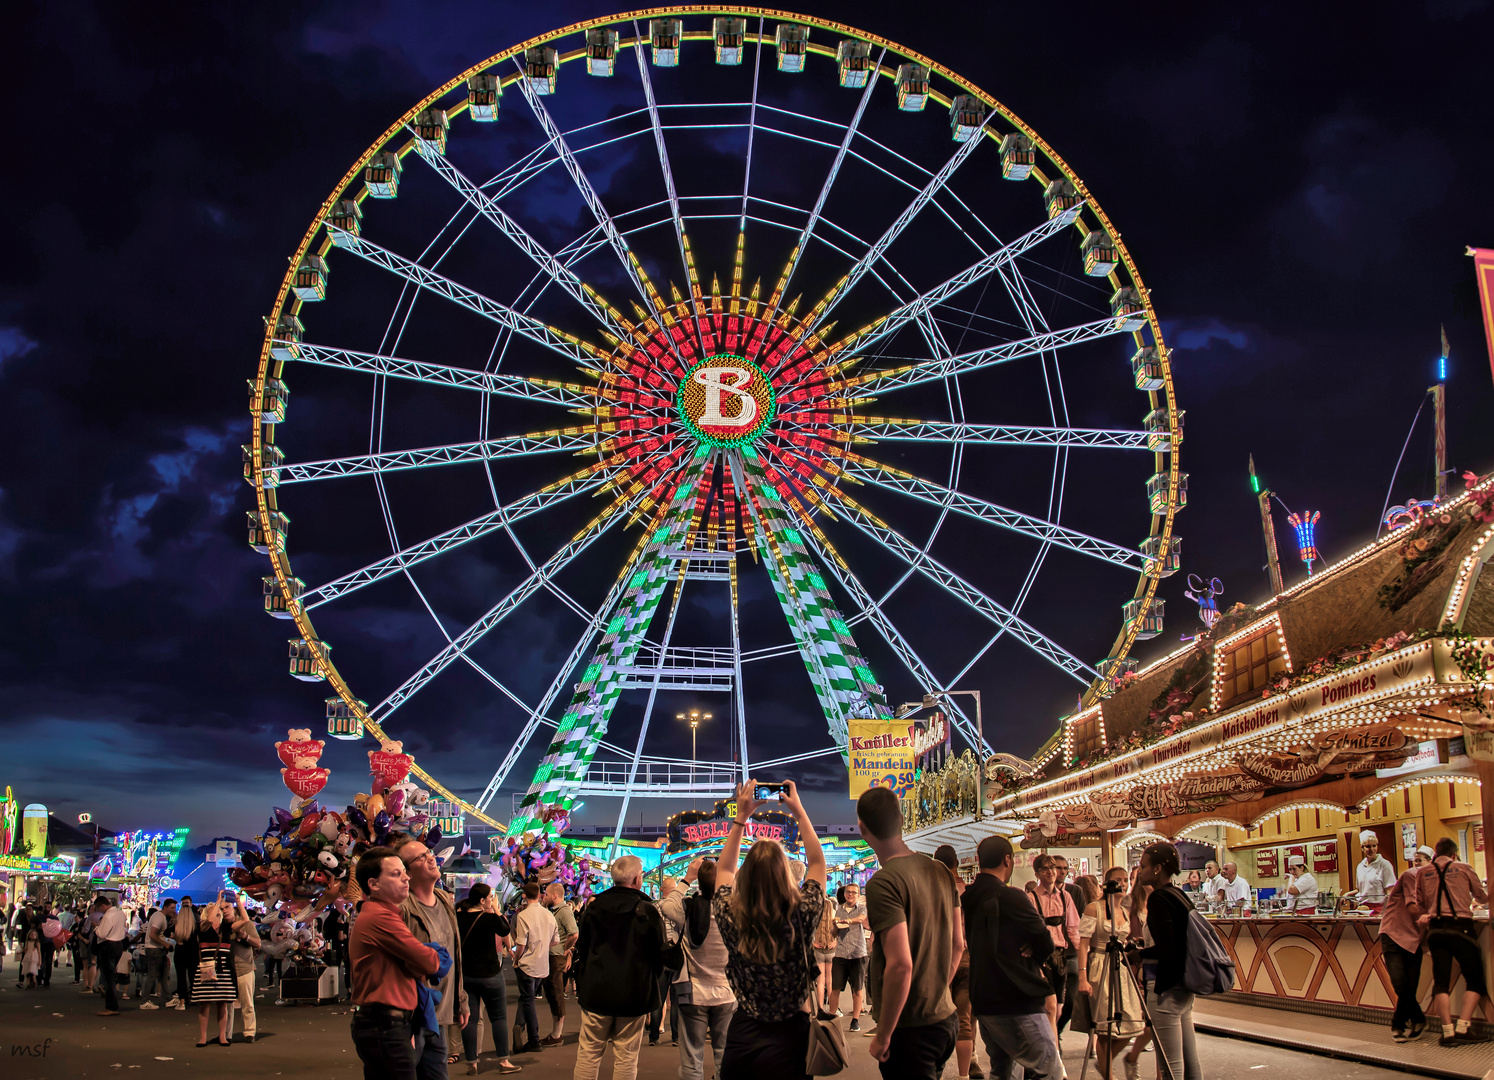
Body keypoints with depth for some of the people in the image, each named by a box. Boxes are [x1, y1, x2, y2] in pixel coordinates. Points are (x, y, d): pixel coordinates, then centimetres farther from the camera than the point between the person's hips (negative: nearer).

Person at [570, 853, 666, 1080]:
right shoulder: (648, 912, -9)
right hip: (633, 995, -2)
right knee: (626, 1057, 5)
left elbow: (581, 951, 7)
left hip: (595, 993, 2)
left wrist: (581, 988, 16)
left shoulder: (593, 907, 0)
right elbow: (660, 957, -3)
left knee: (588, 1053, 9)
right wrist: (650, 988, 13)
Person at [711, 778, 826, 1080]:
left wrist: (740, 817, 9)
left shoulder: (731, 919, -14)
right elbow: (817, 861, 0)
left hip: (741, 1036, 2)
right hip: (788, 1042, -2)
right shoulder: (800, 918, -19)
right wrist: (798, 810, 5)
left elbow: (724, 869, 8)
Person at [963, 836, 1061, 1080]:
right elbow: (1046, 943, -12)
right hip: (1017, 1004, -8)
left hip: (982, 1002, 8)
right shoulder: (1010, 897, -16)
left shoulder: (967, 899, 8)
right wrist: (1032, 956, 9)